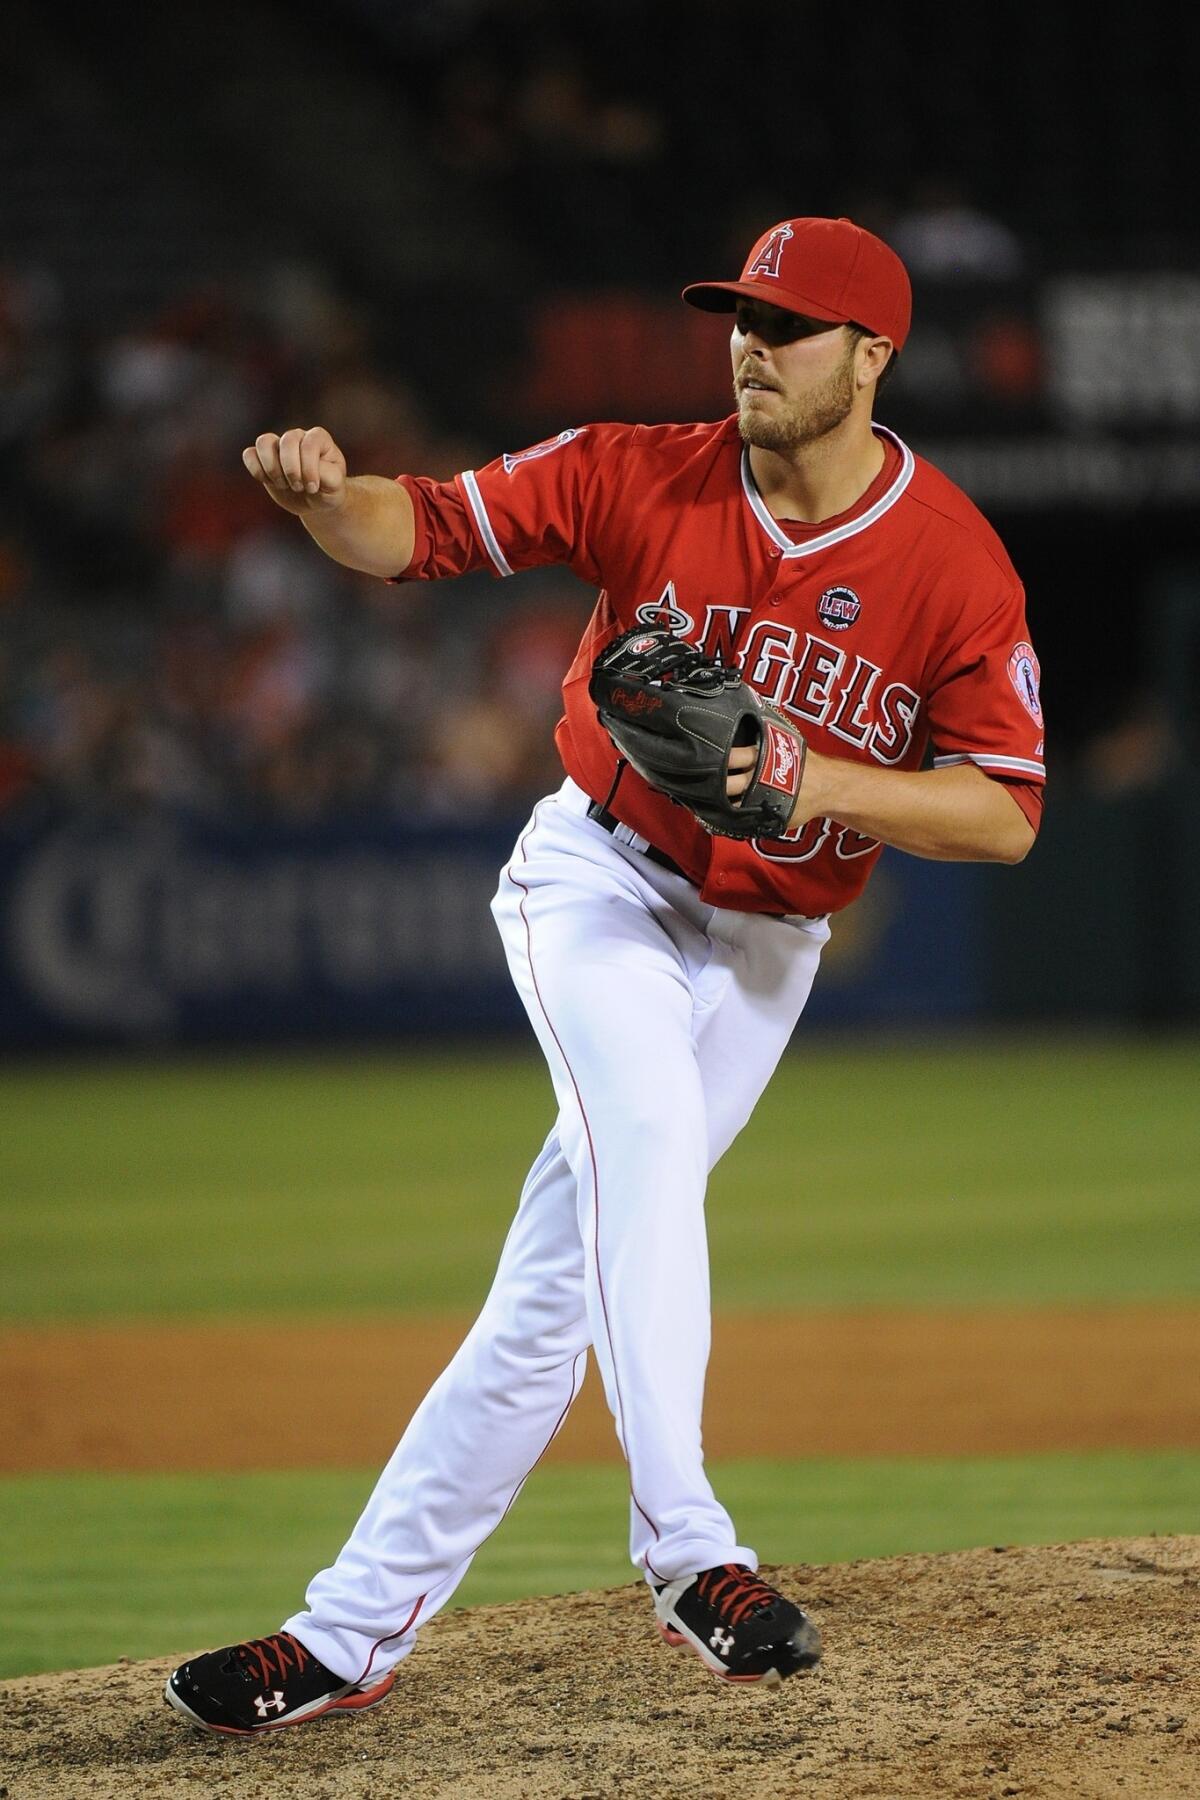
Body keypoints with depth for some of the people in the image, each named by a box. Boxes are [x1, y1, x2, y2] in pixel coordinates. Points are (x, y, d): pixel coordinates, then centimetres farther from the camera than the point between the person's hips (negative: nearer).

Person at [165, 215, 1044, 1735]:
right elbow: (420, 530, -7)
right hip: (598, 876, -1)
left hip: (763, 944, 1)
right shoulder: (641, 480, -9)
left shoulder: (955, 564, -13)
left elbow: (1005, 815, -12)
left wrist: (809, 781, -26)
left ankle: (356, 1630, 6)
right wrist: (325, 493, -30)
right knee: (648, 1122, -31)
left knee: (559, 1295, 0)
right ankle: (684, 1547, -34)